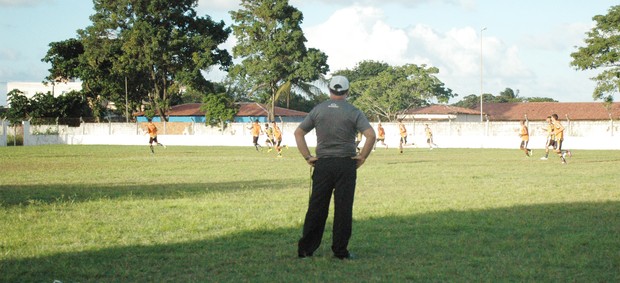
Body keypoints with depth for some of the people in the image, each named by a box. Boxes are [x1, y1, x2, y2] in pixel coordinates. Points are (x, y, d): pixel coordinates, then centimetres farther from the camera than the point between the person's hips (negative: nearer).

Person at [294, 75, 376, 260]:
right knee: (343, 208, 3)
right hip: (346, 164, -2)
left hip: (322, 164, 2)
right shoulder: (353, 112, -1)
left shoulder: (318, 110, 7)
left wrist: (307, 157, 6)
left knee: (316, 208, 6)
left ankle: (305, 249, 8)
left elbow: (298, 132, 6)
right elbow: (371, 135, -12)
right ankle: (340, 251, 6)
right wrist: (362, 157, -3)